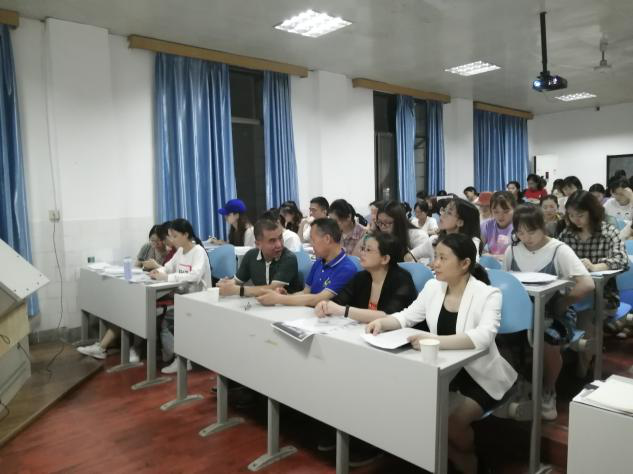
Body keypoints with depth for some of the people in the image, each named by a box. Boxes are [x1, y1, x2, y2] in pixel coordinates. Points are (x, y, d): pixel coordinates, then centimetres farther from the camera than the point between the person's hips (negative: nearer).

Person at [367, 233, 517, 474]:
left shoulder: (488, 294, -19)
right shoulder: (433, 287, -2)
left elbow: (484, 336, -36)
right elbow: (407, 316, 5)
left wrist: (437, 340, -50)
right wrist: (383, 322, -17)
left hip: (481, 376, -5)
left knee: (453, 420, -25)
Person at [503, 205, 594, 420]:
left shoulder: (559, 250, -12)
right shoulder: (512, 250, 2)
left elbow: (587, 285, -22)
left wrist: (561, 305, -15)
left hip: (553, 312, -3)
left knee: (548, 343, -34)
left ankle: (548, 392, -1)